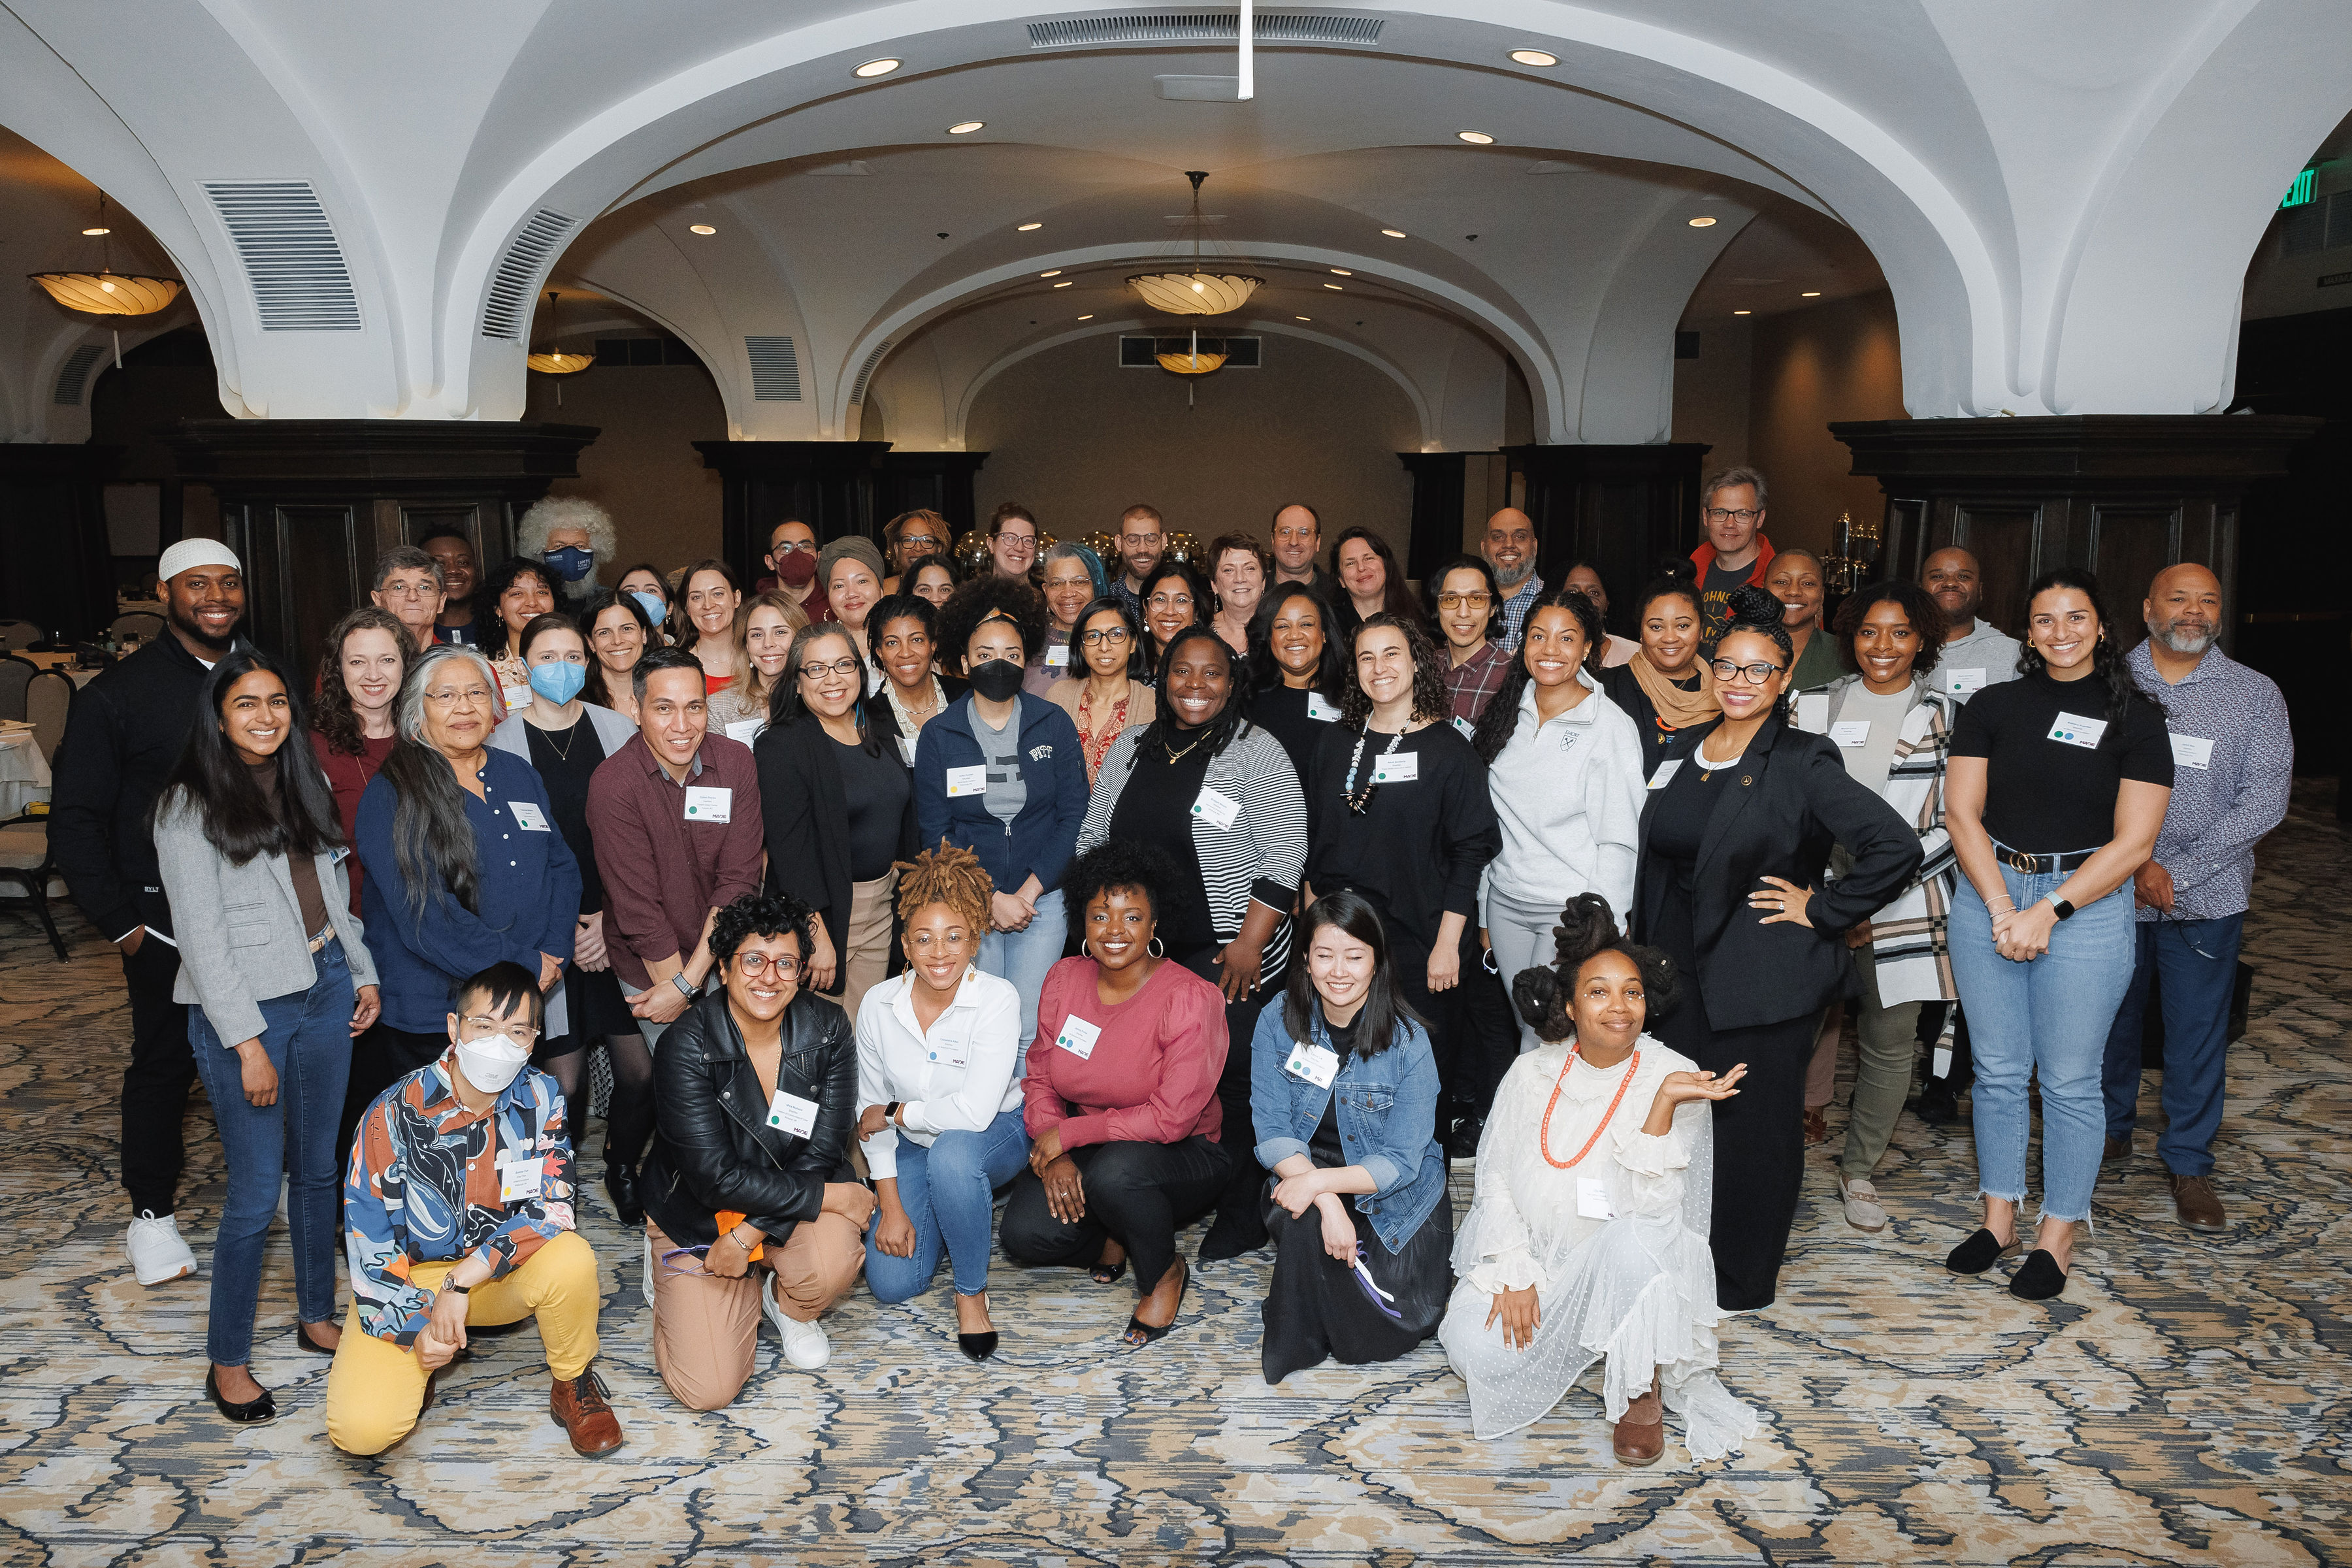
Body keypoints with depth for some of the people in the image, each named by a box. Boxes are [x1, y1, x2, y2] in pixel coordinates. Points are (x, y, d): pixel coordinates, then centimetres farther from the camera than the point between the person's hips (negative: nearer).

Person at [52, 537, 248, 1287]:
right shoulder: (118, 692, -5)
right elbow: (76, 821, -3)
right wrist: (120, 922, -8)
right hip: (167, 921, -3)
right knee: (165, 1062, 6)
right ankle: (152, 1214, 21)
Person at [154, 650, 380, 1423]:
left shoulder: (302, 786, 11)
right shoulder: (190, 806, -9)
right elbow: (200, 933, -12)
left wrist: (362, 973, 12)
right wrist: (247, 1042, -15)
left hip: (325, 992, 6)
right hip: (246, 1008, -6)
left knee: (319, 1167, 15)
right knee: (256, 1191, -2)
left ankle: (316, 1315, 31)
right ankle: (227, 1363, 13)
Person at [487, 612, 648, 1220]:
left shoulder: (619, 731, 6)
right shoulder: (501, 747, 1)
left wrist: (612, 916, -4)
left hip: (618, 926, 2)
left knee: (640, 1069, 0)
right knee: (563, 1079, -3)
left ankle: (622, 1169, 26)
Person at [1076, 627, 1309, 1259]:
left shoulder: (1256, 751, -5)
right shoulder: (1131, 746, 11)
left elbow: (1285, 855, -10)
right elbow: (1093, 837, 19)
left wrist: (1250, 940, -16)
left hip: (1227, 952, -5)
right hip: (1140, 947, 5)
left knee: (1230, 1078, -5)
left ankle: (1242, 1218, 10)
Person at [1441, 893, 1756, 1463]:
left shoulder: (1676, 1077, -11)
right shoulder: (1532, 1073, -3)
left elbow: (1652, 1204, -21)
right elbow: (1496, 1179, 1)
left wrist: (1665, 1100, -31)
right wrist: (1515, 1275, -9)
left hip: (1628, 1265, -2)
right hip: (1536, 1252, 2)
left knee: (1632, 1239, -38)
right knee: (1472, 1346, -24)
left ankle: (1639, 1389, -10)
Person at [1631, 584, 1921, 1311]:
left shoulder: (1804, 763, -11)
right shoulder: (1682, 749, 9)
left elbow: (1897, 847, -18)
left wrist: (1821, 910, -14)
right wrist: (1645, 946, 13)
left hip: (1764, 975, -6)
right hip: (1682, 969, 6)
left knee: (1753, 1127, 6)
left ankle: (1740, 1283, 22)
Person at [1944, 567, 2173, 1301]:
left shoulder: (2135, 717, -2)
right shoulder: (1992, 706, 5)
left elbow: (2133, 842, -7)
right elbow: (1961, 812, 0)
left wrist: (2048, 911, -14)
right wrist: (2002, 909, -11)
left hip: (2085, 907, -2)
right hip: (1988, 896, 2)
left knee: (2069, 1080, 4)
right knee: (1998, 1069, 11)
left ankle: (2058, 1235, 20)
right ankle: (1999, 1217, 26)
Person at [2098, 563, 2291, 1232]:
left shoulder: (2256, 695, 2)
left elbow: (2264, 802, -5)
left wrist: (2176, 871, -14)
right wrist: (2132, 862, -15)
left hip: (2205, 897, 0)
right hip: (2111, 892, 0)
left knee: (2198, 1032, 7)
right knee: (2109, 1019, 12)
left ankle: (2188, 1162, 22)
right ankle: (2109, 1130, 33)